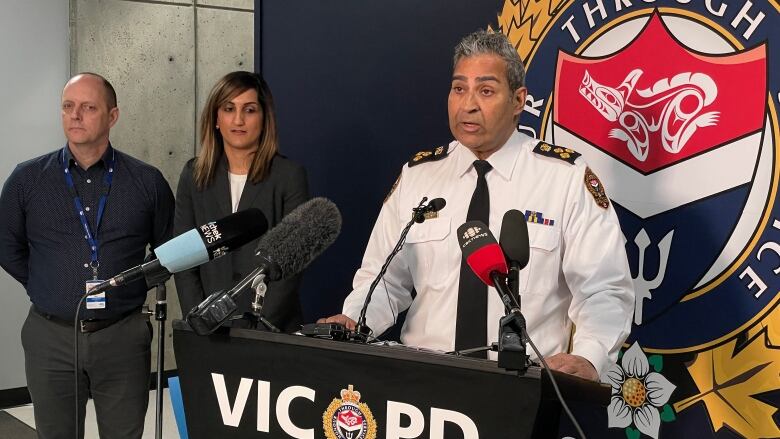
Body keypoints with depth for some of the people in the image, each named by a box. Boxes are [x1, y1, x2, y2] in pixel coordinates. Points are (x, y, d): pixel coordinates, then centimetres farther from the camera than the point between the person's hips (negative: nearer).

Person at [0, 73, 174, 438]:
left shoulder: (147, 182, -1)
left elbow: (169, 249, 12)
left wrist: (136, 290, 8)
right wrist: (43, 287, 9)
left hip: (123, 338, -1)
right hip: (51, 338, 1)